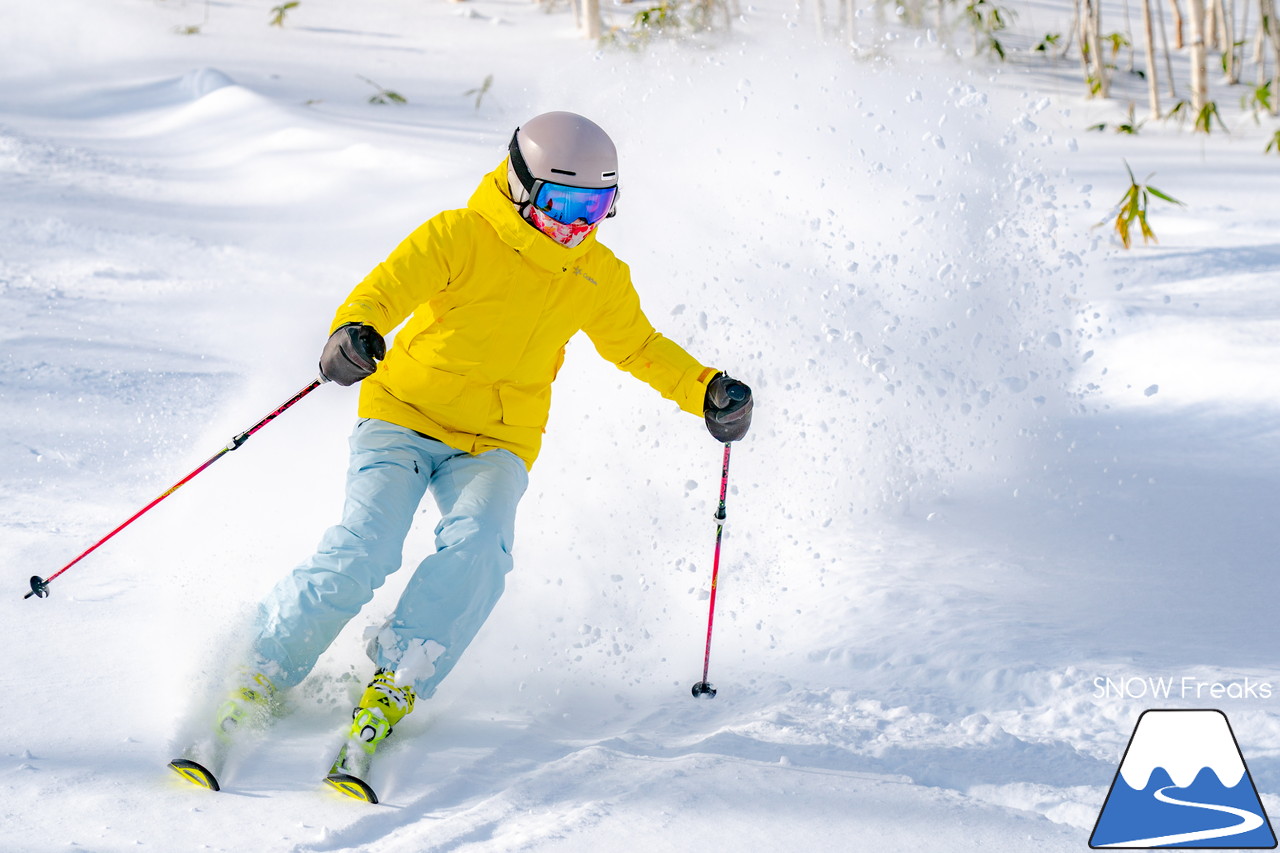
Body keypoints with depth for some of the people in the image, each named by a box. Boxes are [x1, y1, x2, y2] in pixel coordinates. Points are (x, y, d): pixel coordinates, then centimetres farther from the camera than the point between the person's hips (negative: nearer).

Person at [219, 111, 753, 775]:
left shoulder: (599, 278, 4)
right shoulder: (460, 237, -13)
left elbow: (638, 347, 19)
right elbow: (388, 286, -25)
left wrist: (706, 391, 3)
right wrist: (353, 329, -48)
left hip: (496, 444, 3)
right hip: (406, 415, -3)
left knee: (477, 545, -27)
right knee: (363, 548, -22)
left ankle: (395, 683, -21)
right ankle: (263, 673, -7)